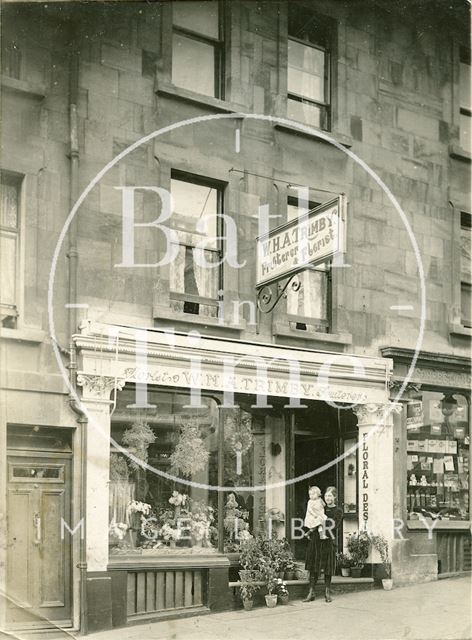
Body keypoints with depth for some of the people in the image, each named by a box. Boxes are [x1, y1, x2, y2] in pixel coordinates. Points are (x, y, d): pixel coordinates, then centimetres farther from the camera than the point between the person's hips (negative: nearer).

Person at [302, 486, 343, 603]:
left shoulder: (338, 511, 1)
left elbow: (332, 526, -11)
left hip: (328, 542, -3)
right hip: (315, 542, 3)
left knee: (328, 568, 3)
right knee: (313, 567, 2)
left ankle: (327, 593, 13)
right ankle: (311, 593, 5)